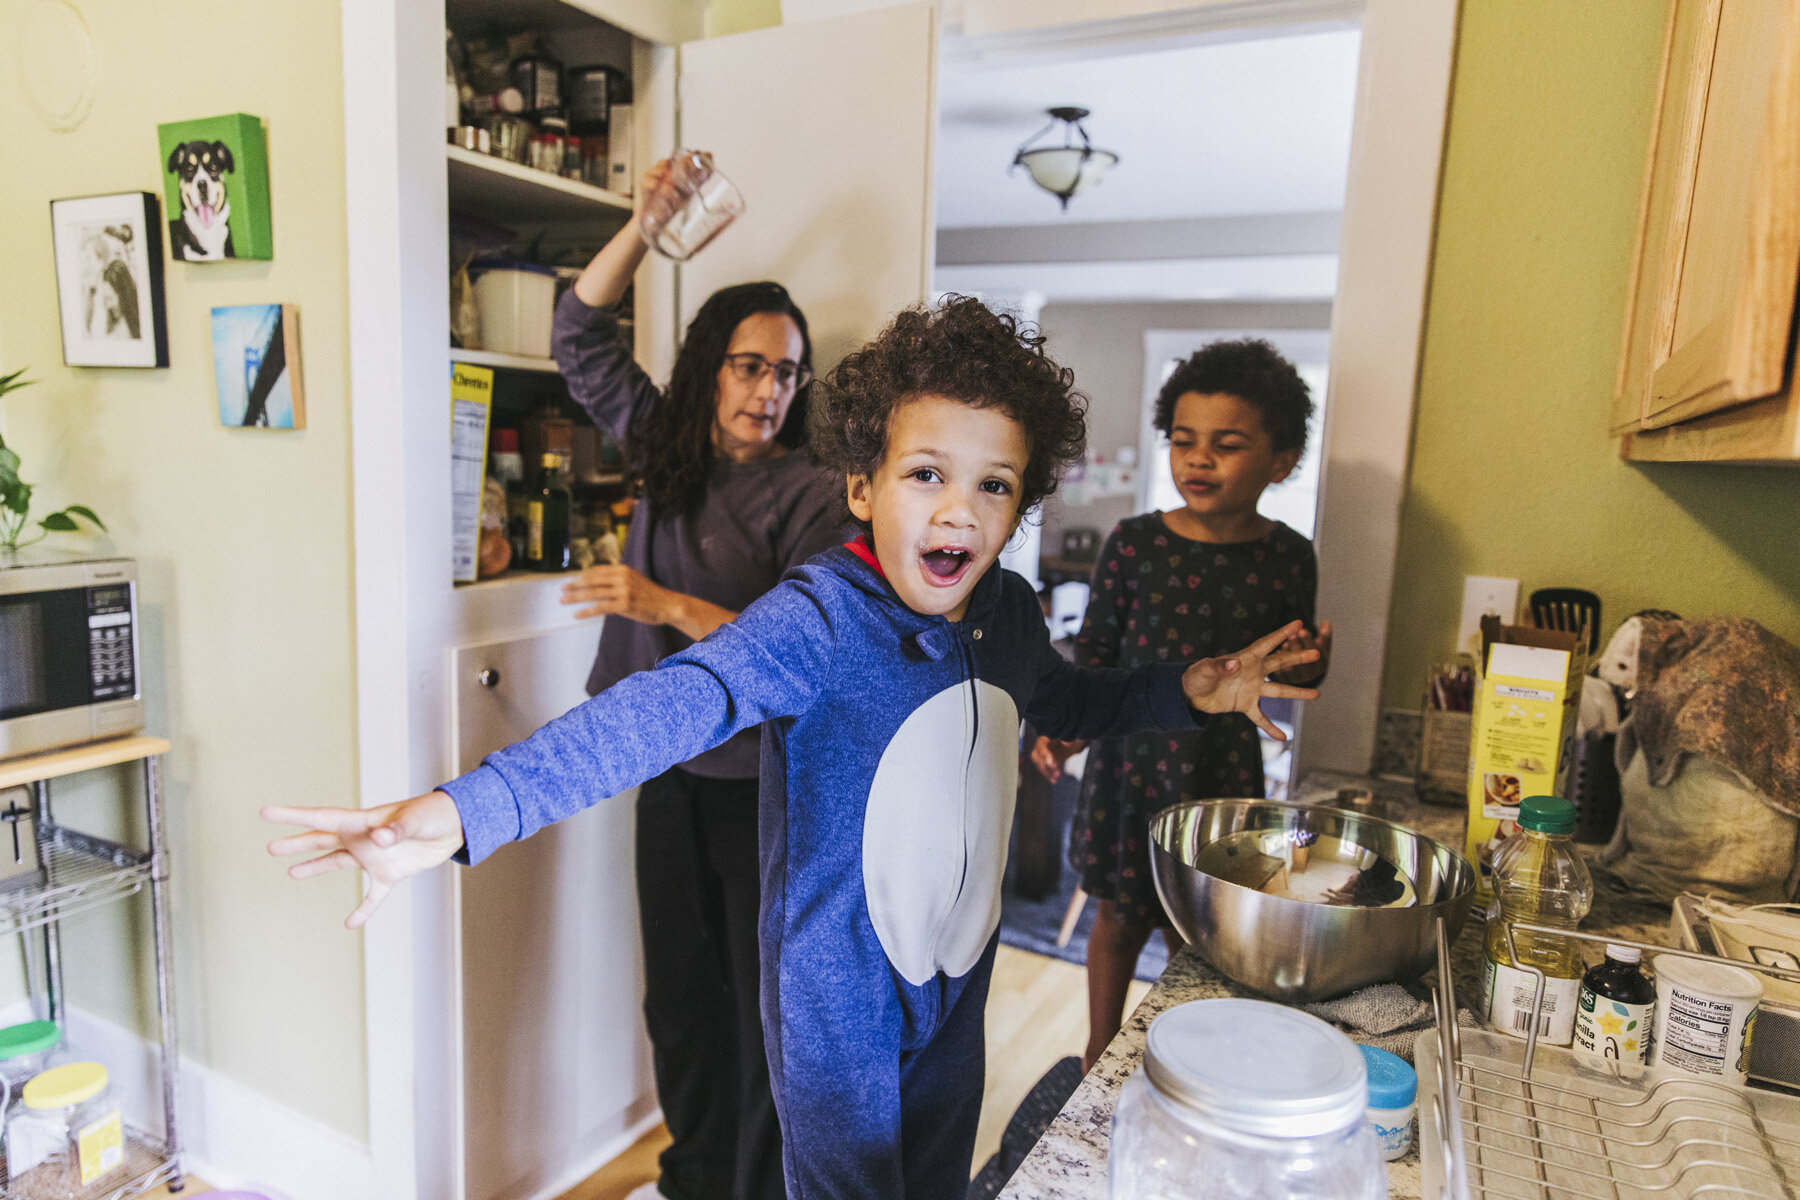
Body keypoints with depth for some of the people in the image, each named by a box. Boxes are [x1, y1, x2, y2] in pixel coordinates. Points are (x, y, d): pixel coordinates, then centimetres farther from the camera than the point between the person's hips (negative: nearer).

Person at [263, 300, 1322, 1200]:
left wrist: (1189, 690, 3)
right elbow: (668, 707, -41)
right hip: (838, 1004, -6)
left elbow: (1069, 701, 16)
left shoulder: (1008, 612, -5)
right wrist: (467, 810, -53)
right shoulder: (819, 619, -26)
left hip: (960, 984, 6)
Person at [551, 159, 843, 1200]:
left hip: (764, 781, -6)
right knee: (680, 988, 19)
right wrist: (649, 222, -1)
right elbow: (581, 335, 10)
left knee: (762, 998, 8)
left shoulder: (809, 493, -12)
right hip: (671, 768, 6)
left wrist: (665, 604, -25)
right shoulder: (669, 454, 6)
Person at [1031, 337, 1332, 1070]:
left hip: (1224, 770, 0)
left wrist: (1308, 667, -15)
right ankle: (1100, 1055, 39)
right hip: (1131, 762, 0)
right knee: (1119, 920, 16)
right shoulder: (1135, 543, -8)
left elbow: (1286, 678, 7)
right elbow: (1096, 652, -1)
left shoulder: (1286, 558, -5)